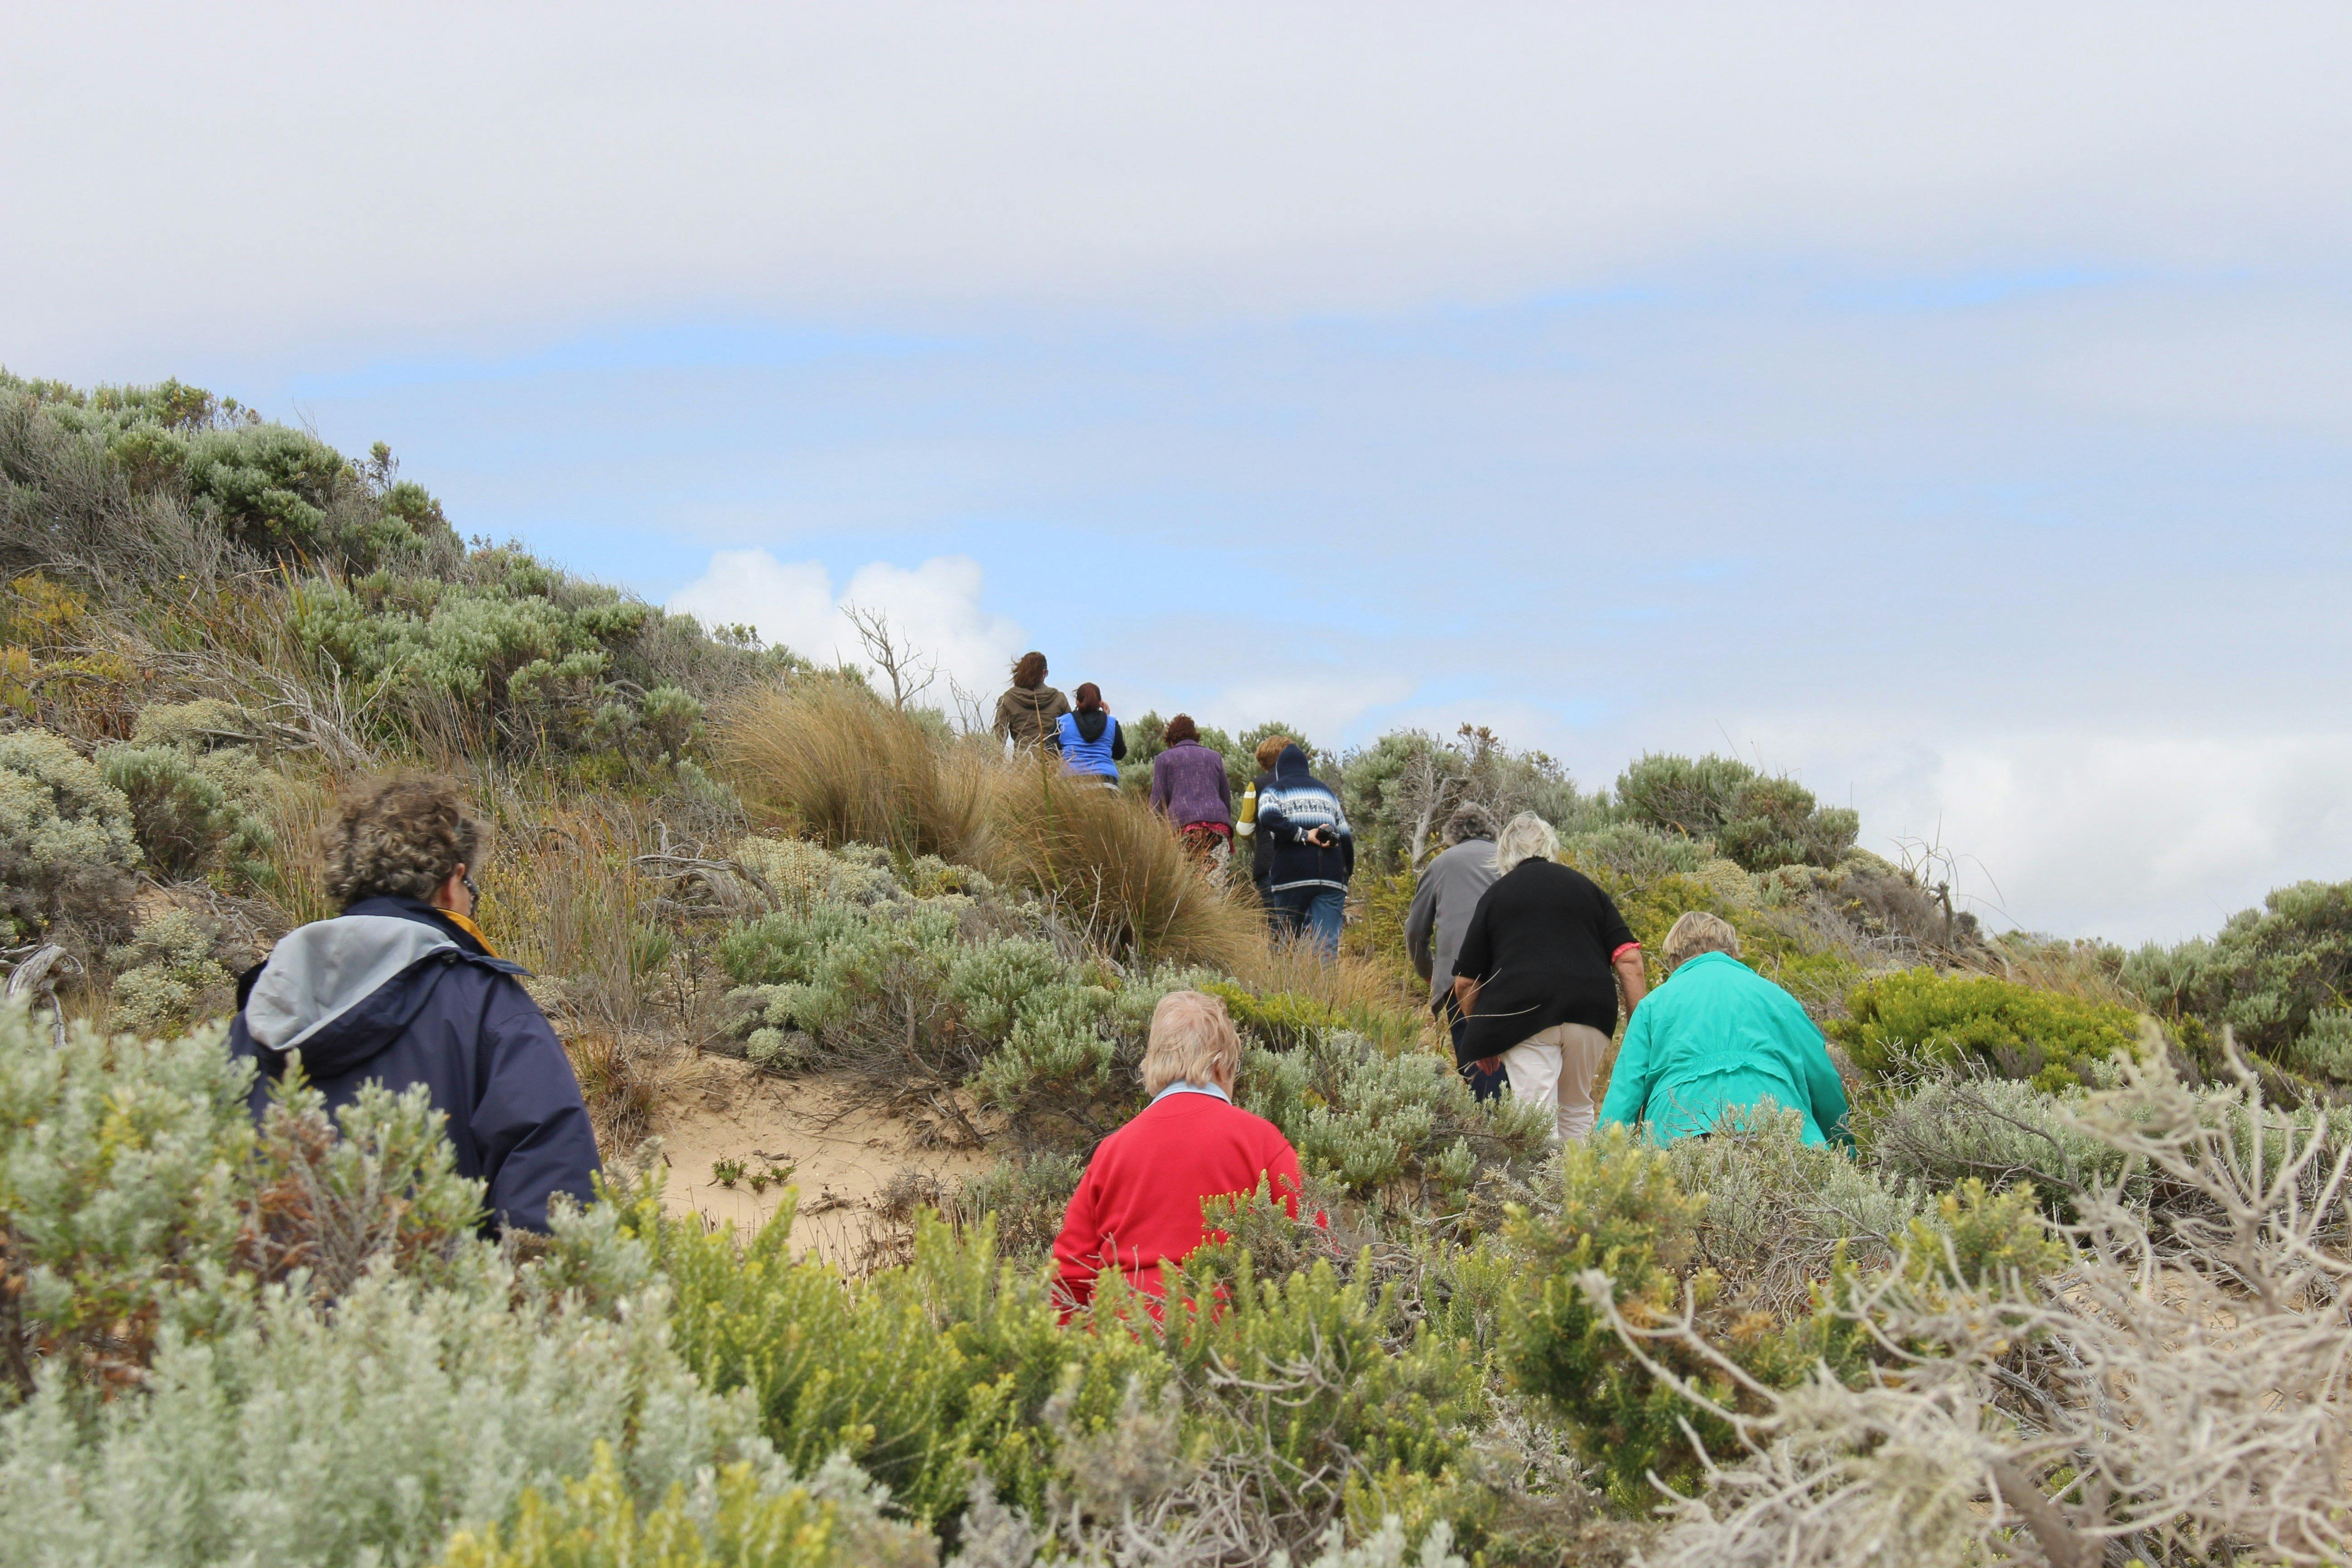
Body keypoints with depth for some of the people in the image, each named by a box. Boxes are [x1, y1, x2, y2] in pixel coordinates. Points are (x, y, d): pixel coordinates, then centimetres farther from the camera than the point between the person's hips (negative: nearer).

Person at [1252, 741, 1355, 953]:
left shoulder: (1273, 790, 11)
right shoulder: (1327, 791, 23)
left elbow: (1269, 819, -12)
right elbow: (1345, 835, 19)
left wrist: (1305, 836, -9)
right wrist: (1348, 872, 26)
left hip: (1292, 875, -2)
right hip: (1331, 878, 2)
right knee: (1327, 943, -7)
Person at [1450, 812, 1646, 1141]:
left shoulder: (1495, 895, 13)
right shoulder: (1584, 886, 19)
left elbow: (1465, 984, 11)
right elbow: (1628, 959, 7)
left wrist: (1481, 1035, 25)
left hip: (1523, 1011, -3)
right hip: (1591, 1011, 3)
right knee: (1577, 1113, 19)